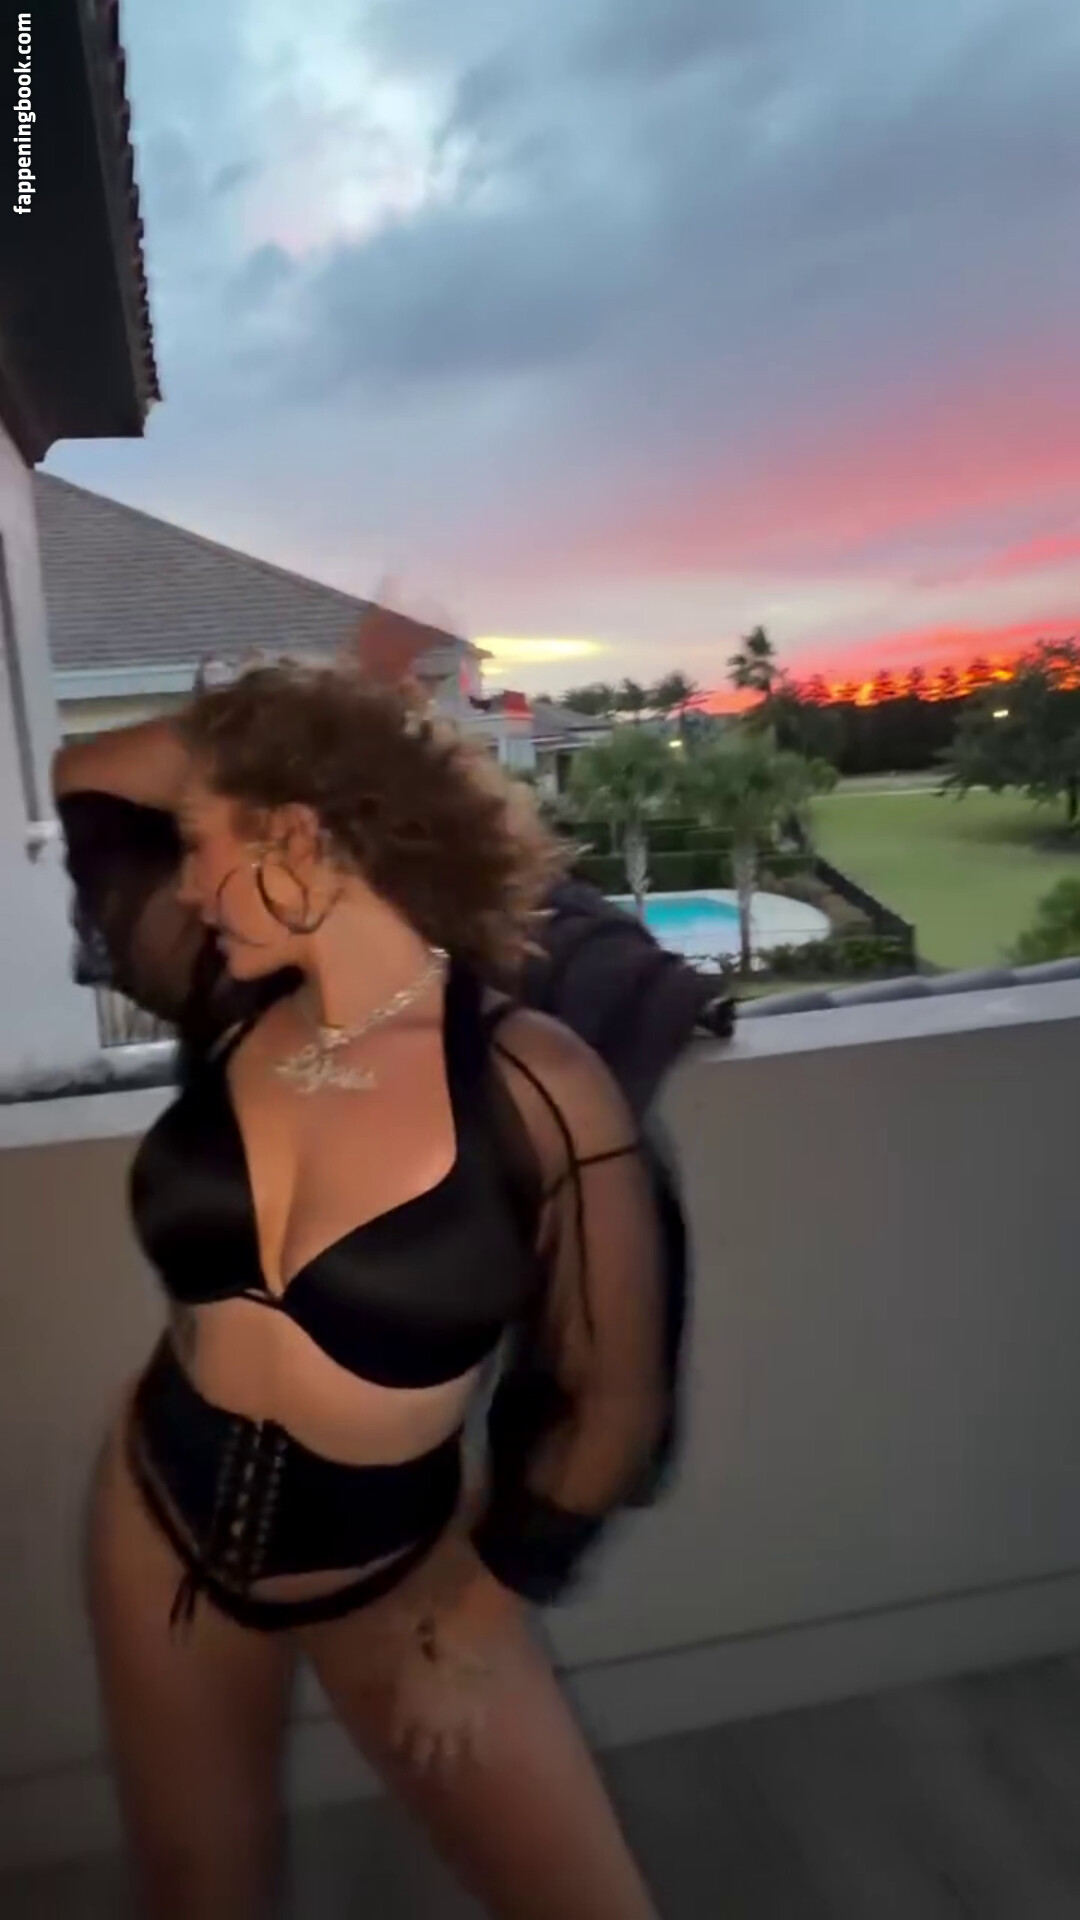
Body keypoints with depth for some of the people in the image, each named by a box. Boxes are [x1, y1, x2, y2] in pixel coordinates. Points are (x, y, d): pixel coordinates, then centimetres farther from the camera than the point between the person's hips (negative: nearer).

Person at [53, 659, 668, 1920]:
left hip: (390, 1567, -3)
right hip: (161, 1523, 4)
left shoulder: (533, 1087, -26)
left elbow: (610, 1403, -14)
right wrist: (253, 724, -10)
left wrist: (478, 1622, -6)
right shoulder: (231, 1011, -12)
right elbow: (76, 787, 2)